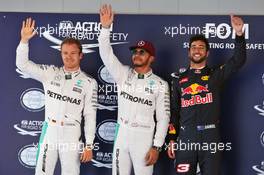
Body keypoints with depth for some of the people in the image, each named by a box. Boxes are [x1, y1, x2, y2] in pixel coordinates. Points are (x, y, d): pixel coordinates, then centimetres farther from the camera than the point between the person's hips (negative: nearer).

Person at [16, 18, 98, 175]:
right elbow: (23, 64, -1)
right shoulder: (50, 73, 3)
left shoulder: (89, 83, -2)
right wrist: (24, 40, -15)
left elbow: (90, 115, -2)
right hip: (49, 130, 2)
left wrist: (89, 145, -5)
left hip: (71, 134, -2)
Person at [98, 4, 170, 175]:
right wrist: (106, 27, -21)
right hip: (122, 136, 3)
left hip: (144, 138, -3)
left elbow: (163, 118, -4)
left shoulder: (160, 84, -3)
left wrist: (156, 147, -10)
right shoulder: (123, 74, 4)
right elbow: (106, 53, -8)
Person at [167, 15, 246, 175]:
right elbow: (174, 111, 13)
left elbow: (239, 60, -8)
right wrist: (172, 140, 7)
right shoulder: (179, 78, 13)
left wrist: (239, 33, -21)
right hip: (185, 137, 1)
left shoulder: (216, 75, 7)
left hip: (211, 137, -1)